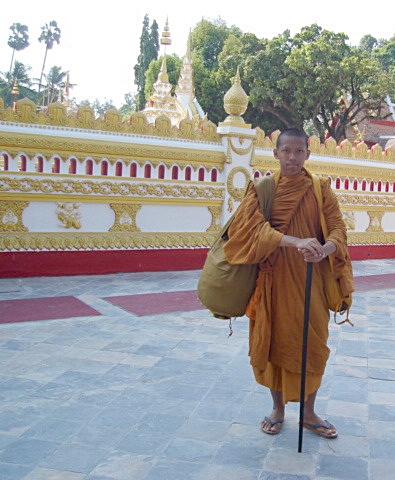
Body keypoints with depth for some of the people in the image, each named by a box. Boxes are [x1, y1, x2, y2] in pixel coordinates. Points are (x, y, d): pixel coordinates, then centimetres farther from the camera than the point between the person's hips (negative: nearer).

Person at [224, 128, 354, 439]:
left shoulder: (321, 189, 3)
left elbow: (338, 229, -6)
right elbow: (254, 226, -17)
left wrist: (324, 249, -30)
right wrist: (295, 241, -32)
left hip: (308, 281, 1)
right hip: (272, 279, 0)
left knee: (311, 343, 6)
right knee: (274, 341, 7)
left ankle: (309, 413, 24)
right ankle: (278, 409, 27)